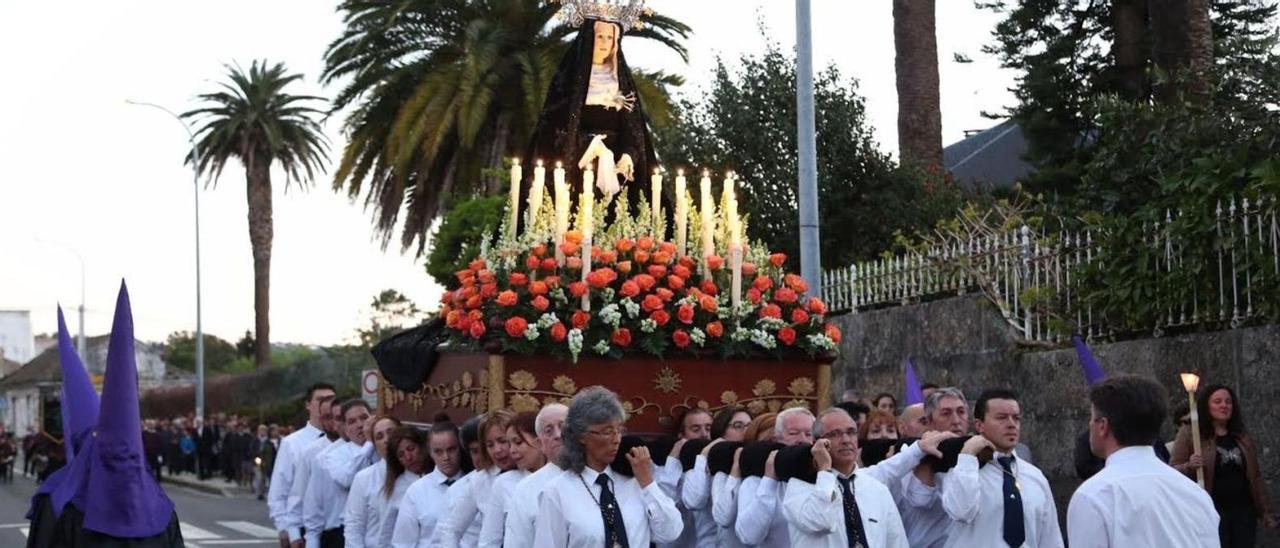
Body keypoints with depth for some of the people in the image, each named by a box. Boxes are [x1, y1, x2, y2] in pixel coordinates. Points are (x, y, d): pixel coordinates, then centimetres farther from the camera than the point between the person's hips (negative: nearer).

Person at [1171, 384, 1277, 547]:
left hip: (1243, 512, 5)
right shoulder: (1189, 435, -1)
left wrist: (1266, 512, 15)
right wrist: (1189, 466, -24)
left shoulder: (1242, 438, 15)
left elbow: (1255, 477, 19)